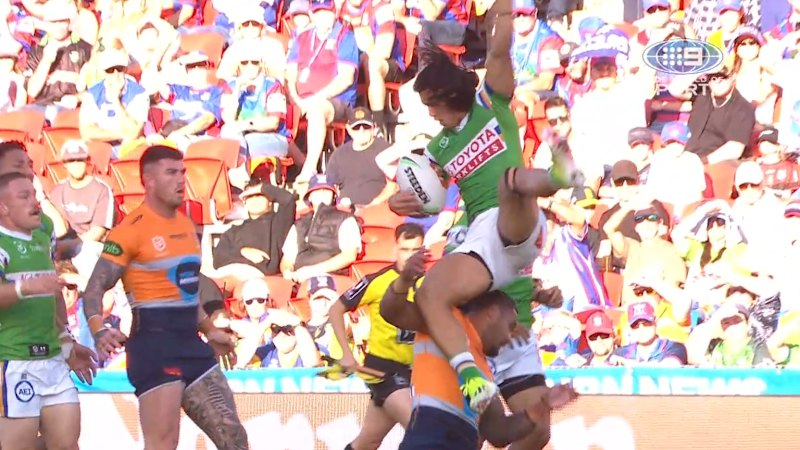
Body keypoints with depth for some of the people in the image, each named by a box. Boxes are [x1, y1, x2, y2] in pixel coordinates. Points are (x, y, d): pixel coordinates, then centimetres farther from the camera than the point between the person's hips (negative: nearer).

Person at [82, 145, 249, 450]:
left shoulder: (186, 225, 15)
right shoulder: (132, 229, -10)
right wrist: (99, 332, -29)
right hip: (154, 344, -8)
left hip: (190, 342, 8)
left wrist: (210, 331, 32)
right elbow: (95, 288, -13)